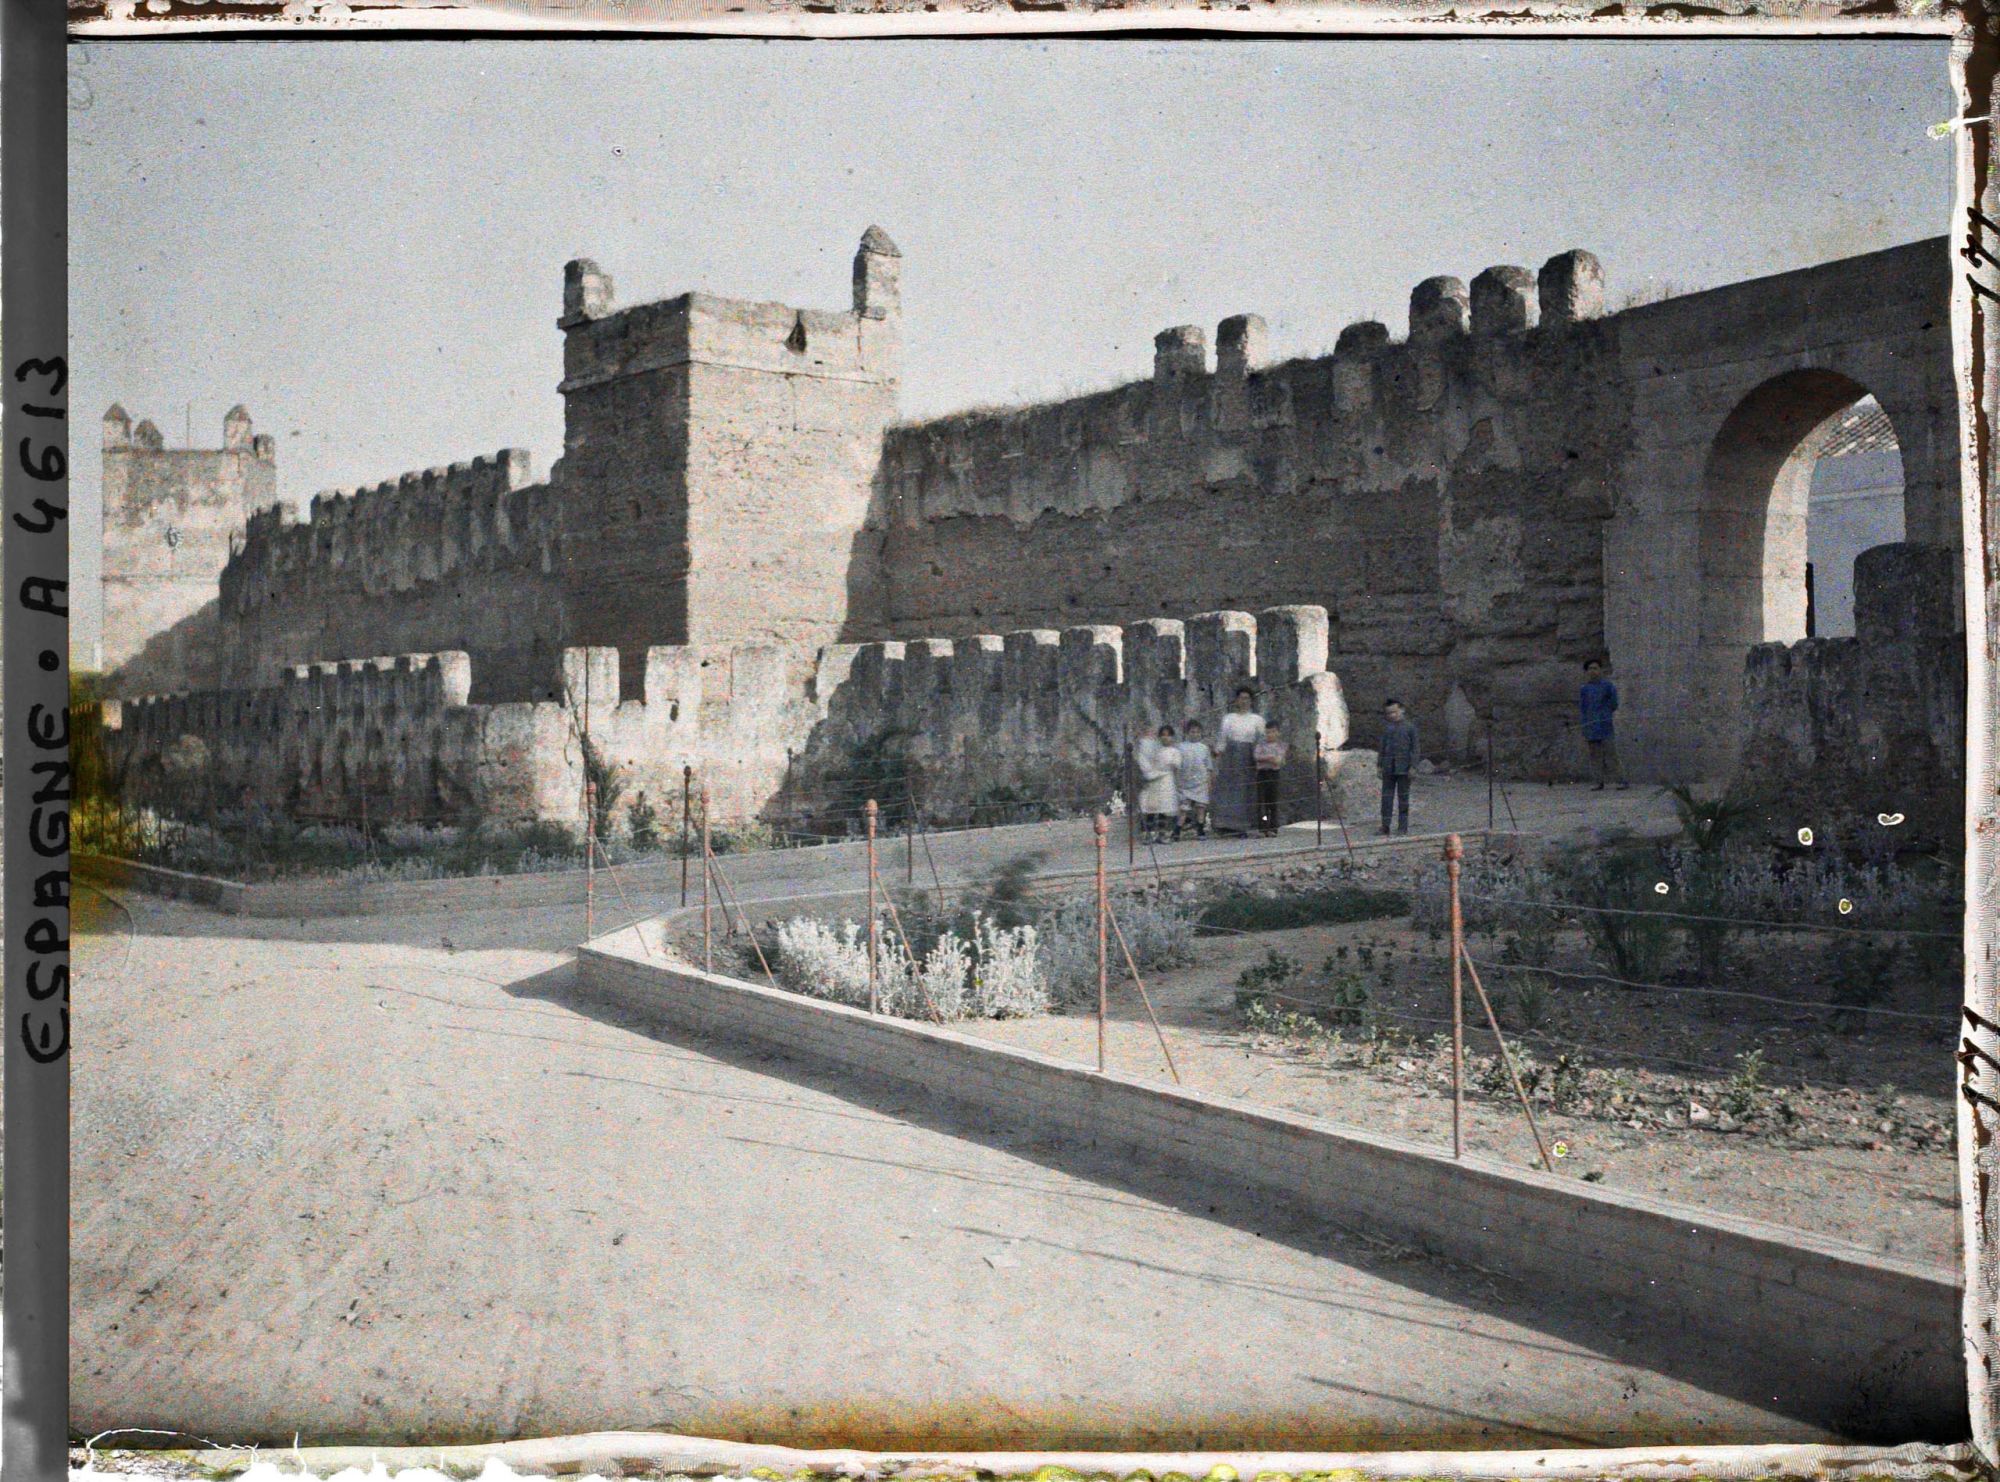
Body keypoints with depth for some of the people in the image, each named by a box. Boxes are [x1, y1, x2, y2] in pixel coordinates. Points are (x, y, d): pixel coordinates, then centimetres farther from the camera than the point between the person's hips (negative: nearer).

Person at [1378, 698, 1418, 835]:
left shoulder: (1410, 727, 0)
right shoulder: (1386, 727, 10)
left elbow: (1414, 747, -2)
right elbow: (1382, 747, 14)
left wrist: (1413, 766, -9)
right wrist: (1379, 764, 8)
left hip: (1403, 768, -3)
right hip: (1388, 767, 3)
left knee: (1403, 797, 3)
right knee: (1387, 796, 2)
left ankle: (1403, 827, 8)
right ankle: (1385, 826, 6)